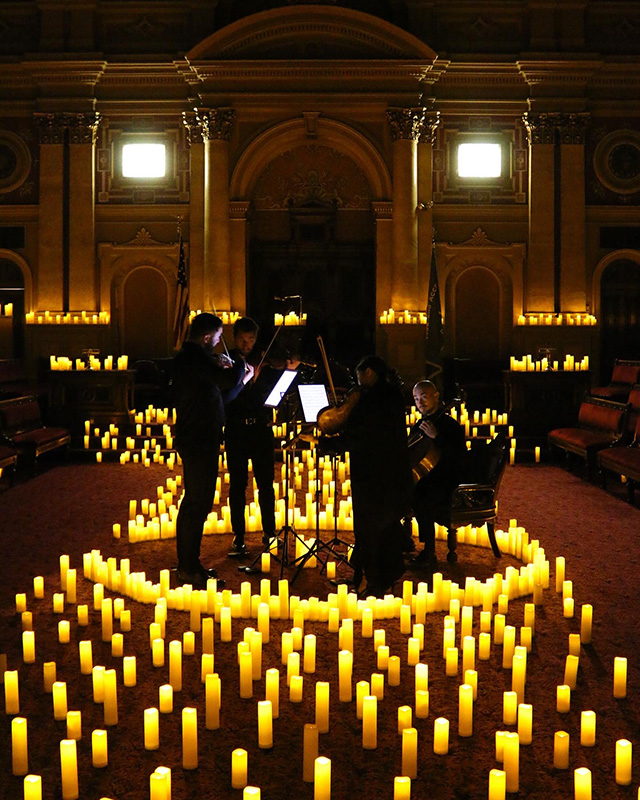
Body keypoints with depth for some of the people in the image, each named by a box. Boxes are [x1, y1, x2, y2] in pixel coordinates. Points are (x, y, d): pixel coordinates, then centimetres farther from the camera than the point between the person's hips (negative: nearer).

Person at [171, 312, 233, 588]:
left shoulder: (185, 356, 13)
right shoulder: (196, 357, -19)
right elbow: (226, 379, -30)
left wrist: (218, 365, 11)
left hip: (192, 438, 11)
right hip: (200, 441, -11)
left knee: (193, 502, 17)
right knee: (199, 503, -6)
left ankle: (187, 563, 26)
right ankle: (189, 568, -1)